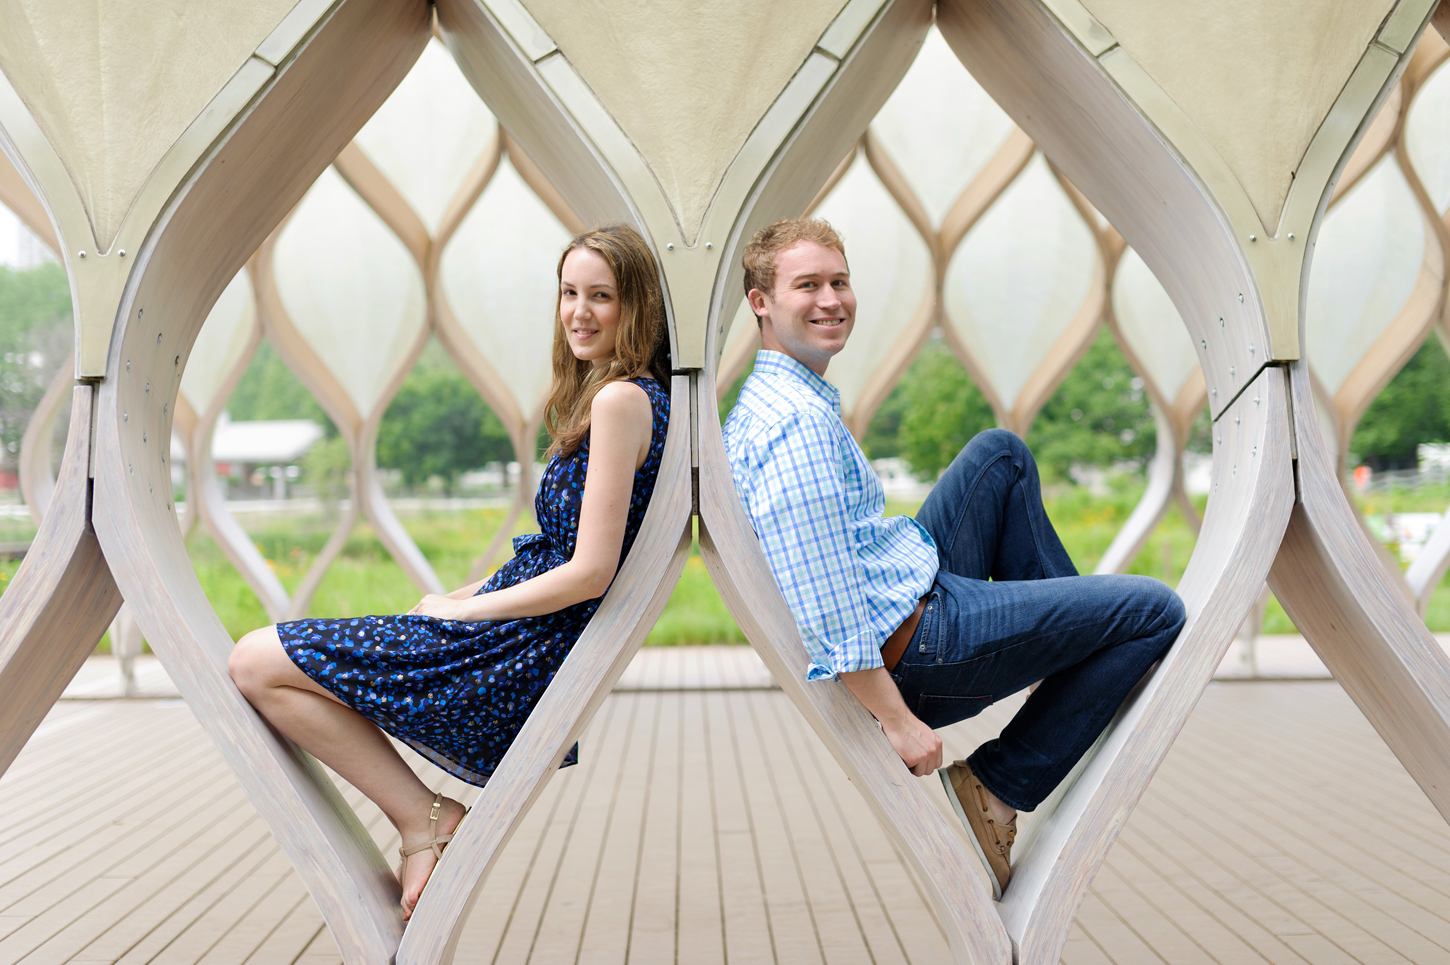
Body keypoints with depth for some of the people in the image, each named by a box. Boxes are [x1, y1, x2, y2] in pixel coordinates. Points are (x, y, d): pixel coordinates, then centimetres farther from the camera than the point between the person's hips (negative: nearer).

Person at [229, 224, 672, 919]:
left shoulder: (621, 398, -17)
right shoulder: (642, 394, 13)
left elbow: (590, 573, -21)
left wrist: (458, 609, -10)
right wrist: (468, 595, 11)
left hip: (527, 654, -11)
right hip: (538, 651, 11)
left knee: (257, 664, -9)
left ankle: (422, 817, -6)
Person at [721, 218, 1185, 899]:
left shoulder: (764, 402, 10)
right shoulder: (798, 423, -24)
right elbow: (827, 612, -29)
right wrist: (897, 720, -25)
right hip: (911, 649, -11)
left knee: (1002, 453, 23)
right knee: (1157, 612, -5)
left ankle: (1070, 625, 25)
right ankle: (994, 788, -2)